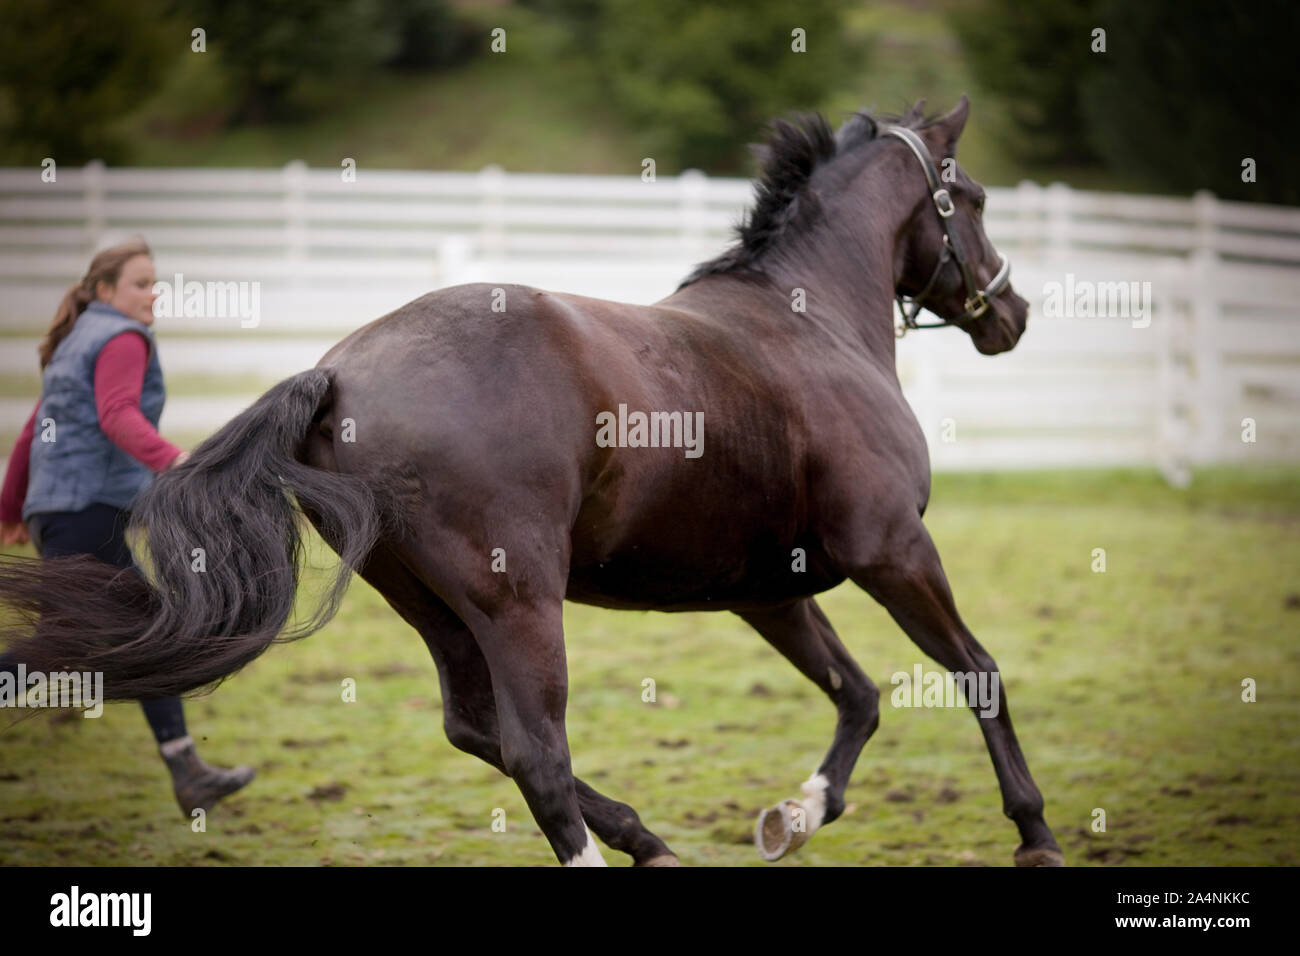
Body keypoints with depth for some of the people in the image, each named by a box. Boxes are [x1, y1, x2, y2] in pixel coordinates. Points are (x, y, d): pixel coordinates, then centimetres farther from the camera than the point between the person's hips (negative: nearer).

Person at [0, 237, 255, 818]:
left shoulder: (76, 348, 22)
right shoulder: (124, 340, -7)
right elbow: (118, 418, -25)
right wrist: (170, 461, -39)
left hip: (57, 511, 10)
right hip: (87, 508, -10)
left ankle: (188, 775, 3)